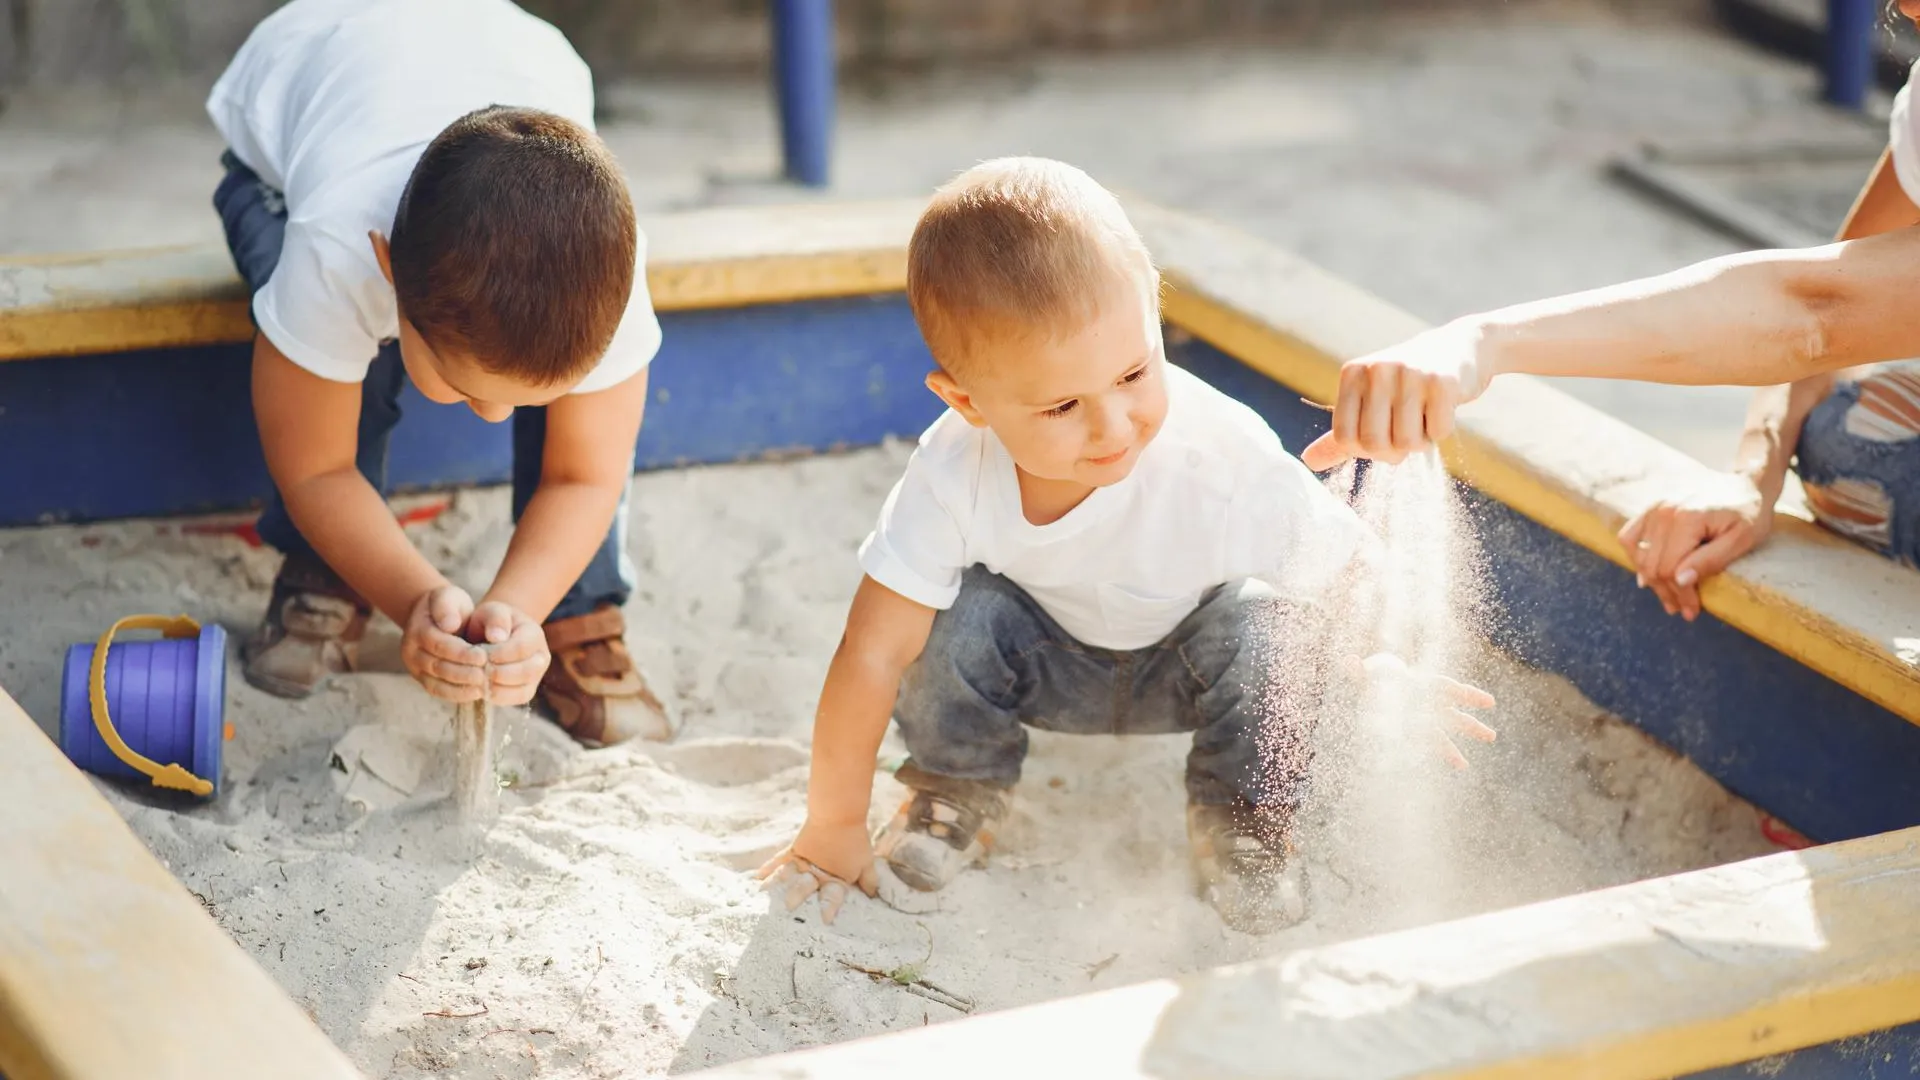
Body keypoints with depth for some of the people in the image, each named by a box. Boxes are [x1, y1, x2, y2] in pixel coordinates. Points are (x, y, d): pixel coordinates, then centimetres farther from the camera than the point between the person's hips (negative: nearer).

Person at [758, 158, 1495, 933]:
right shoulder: (955, 471, -34)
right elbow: (871, 654, -28)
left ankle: (1243, 825, -5)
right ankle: (957, 796, 1)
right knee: (960, 616, -27)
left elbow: (1347, 567, -23)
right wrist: (832, 827, -23)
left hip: (1188, 663, -1)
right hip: (1050, 663, 1)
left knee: (1263, 625, -31)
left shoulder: (1225, 464, -39)